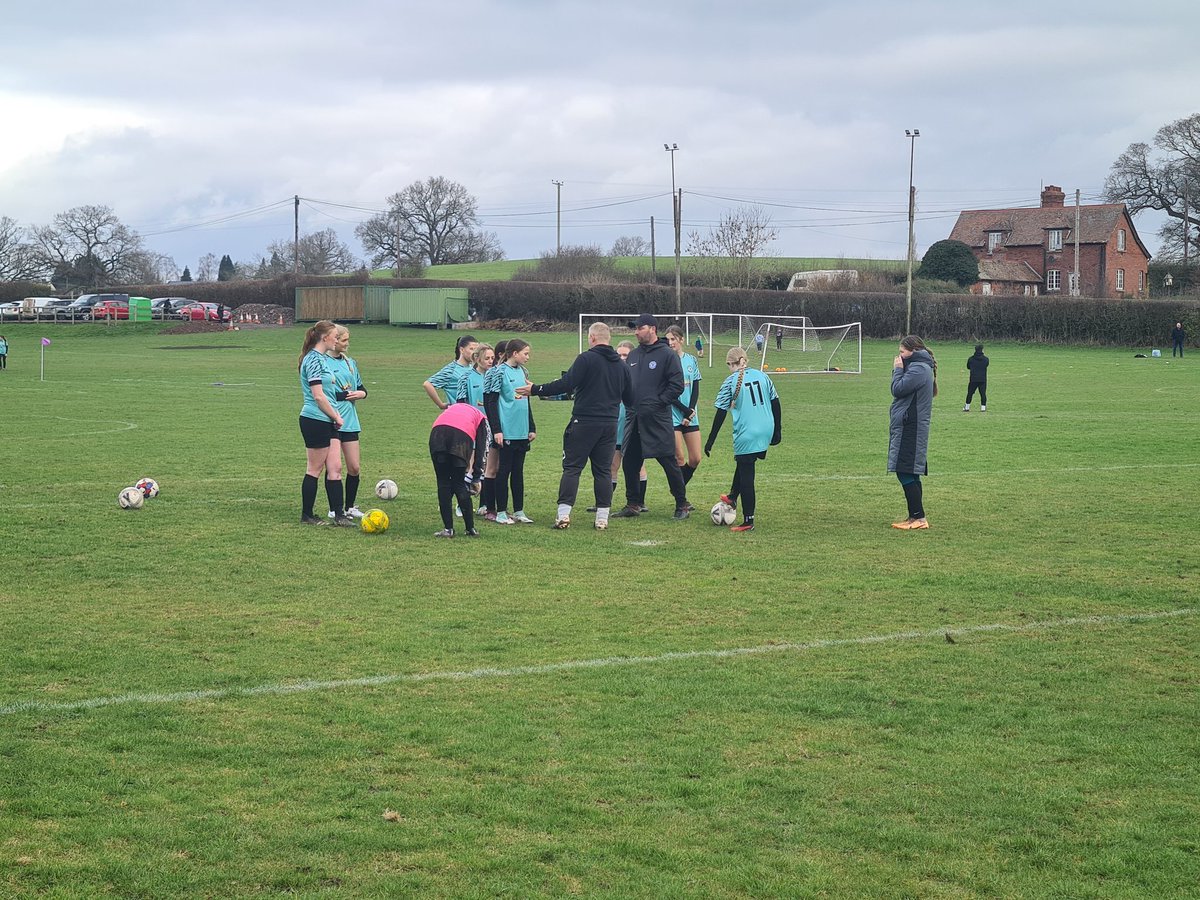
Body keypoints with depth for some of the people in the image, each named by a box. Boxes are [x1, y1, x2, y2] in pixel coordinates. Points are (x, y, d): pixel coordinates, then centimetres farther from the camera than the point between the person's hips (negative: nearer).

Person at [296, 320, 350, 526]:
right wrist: (336, 417, -10)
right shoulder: (314, 360, -15)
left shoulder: (322, 358, 14)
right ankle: (307, 516, 11)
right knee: (315, 470, 1)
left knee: (335, 468, 6)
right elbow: (318, 396, -20)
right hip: (315, 421, -9)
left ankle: (339, 515, 7)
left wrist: (335, 414, 12)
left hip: (326, 422, 9)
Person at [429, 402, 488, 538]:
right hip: (462, 436, -2)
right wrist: (476, 476, 22)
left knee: (443, 483, 12)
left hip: (437, 433, 2)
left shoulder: (451, 408, 41)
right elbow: (480, 449, 20)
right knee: (459, 484, 11)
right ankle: (471, 529, 18)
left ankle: (448, 529, 13)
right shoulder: (480, 418, 33)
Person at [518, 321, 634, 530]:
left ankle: (563, 513, -8)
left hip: (584, 422, -5)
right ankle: (602, 517, 7)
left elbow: (566, 384, -16)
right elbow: (629, 398, 17)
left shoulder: (586, 358, -8)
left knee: (572, 467, 0)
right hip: (610, 424, 5)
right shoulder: (622, 365, 10)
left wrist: (535, 390, -9)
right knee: (603, 470, 9)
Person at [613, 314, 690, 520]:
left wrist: (659, 402, -12)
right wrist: (628, 403, 9)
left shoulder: (667, 354, -6)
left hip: (657, 420, -7)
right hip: (634, 418, 7)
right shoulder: (633, 355, 15)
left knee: (669, 462, -3)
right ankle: (632, 505, 19)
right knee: (629, 462, 8)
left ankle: (682, 505, 6)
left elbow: (677, 385, -10)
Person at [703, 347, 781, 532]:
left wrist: (710, 442, -2)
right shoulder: (762, 376, 7)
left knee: (746, 477, 2)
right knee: (742, 464, 29)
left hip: (746, 436, -6)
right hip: (766, 432, 6)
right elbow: (775, 404, 10)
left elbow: (720, 413, -7)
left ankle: (748, 521, 6)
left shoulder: (730, 382, -7)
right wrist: (777, 431, 20)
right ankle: (733, 497, 48)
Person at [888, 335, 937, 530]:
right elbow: (901, 391, 20)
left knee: (905, 473, -10)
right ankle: (915, 517, 17)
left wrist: (897, 369, -7)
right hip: (910, 428, 11)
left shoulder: (918, 369, -15)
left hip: (910, 431, -11)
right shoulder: (920, 367, 18)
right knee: (910, 475, 13)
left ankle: (919, 517, -9)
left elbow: (898, 390, -17)